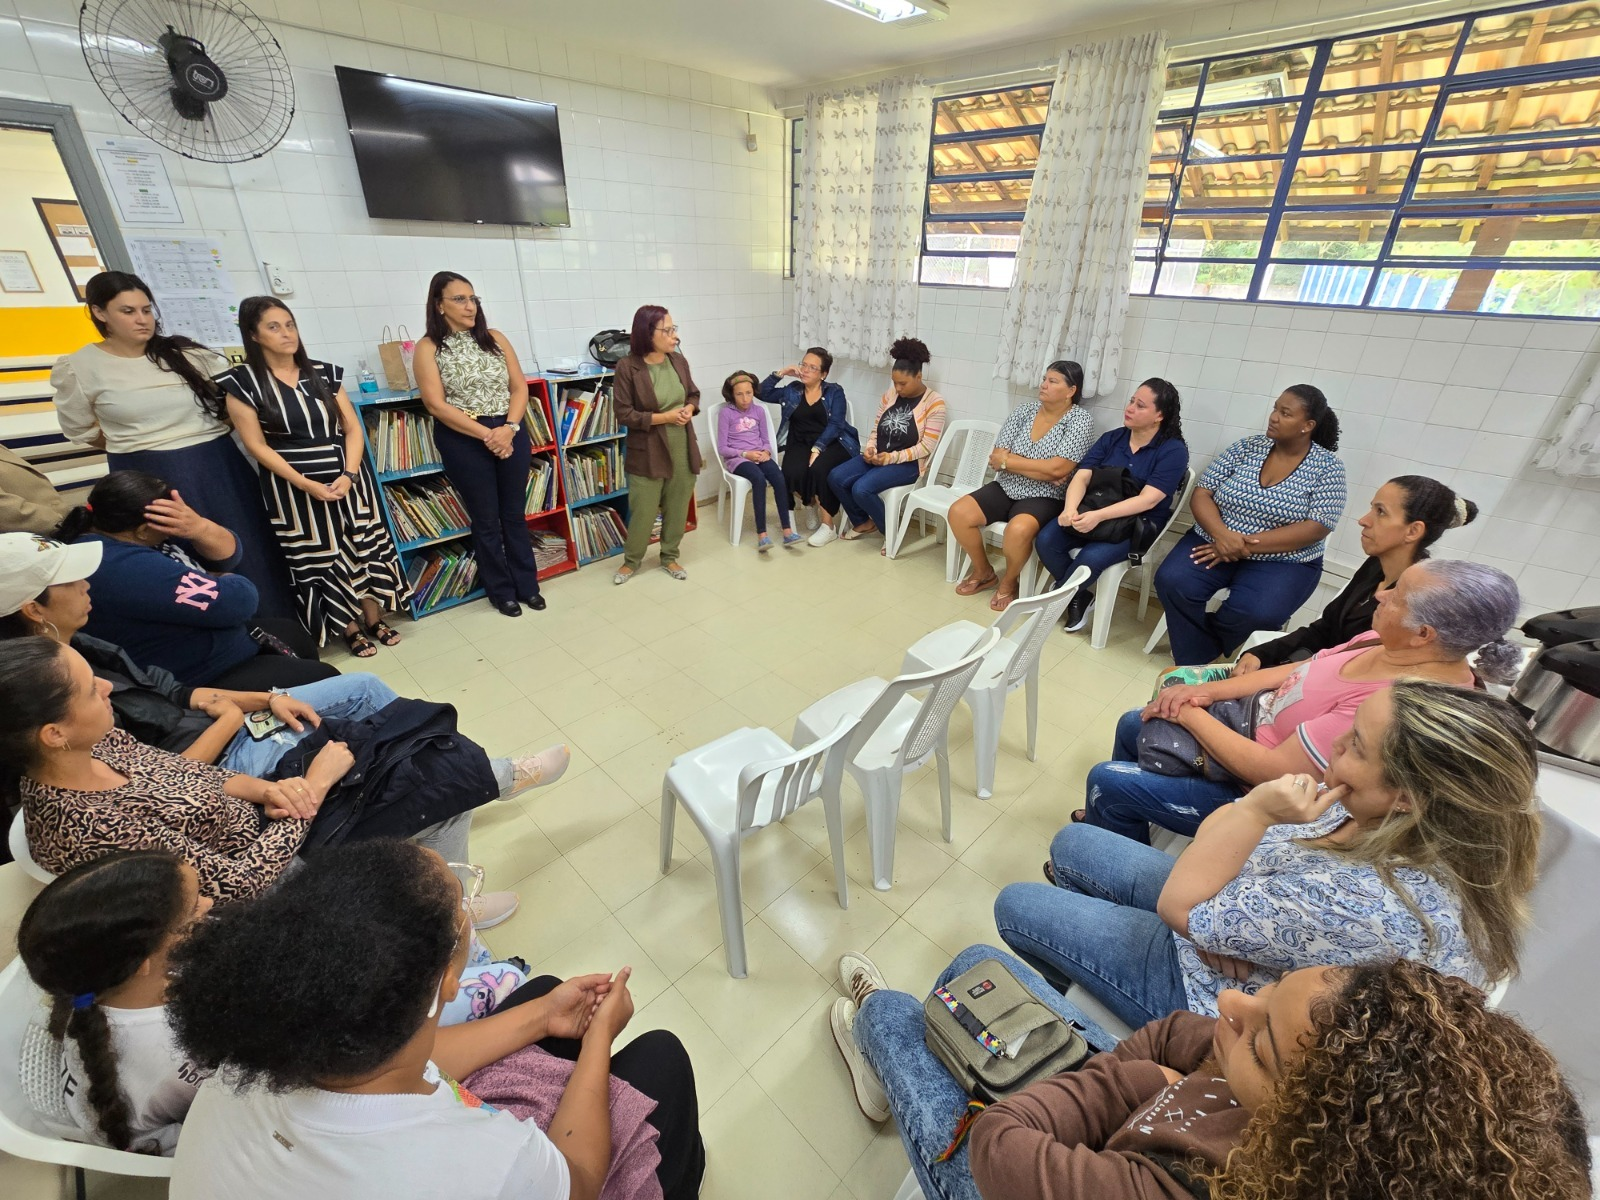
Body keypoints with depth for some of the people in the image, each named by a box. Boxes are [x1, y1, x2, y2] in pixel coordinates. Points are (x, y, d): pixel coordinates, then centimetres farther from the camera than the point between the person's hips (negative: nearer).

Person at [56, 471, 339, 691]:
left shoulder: (119, 536, 0)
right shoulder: (128, 568, -32)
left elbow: (228, 554, -2)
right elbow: (236, 602, -30)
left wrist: (198, 528, -25)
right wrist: (228, 583, -6)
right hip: (202, 683, -10)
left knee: (297, 636, 24)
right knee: (324, 679, -4)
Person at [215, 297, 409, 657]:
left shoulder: (324, 373, 4)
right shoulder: (242, 382, -5)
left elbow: (352, 428, 1)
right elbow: (257, 446, -8)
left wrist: (349, 474, -13)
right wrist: (306, 484, -17)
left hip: (346, 477, 3)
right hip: (294, 486, -3)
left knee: (366, 547, 6)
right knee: (319, 558, 4)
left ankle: (374, 619, 20)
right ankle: (349, 629, 17)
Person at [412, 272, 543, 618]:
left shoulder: (495, 338, 7)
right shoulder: (428, 348, -3)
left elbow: (520, 387, 3)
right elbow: (436, 404, -10)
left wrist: (509, 427, -13)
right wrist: (486, 435, -17)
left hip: (511, 434, 3)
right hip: (463, 441, -3)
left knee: (515, 514, 11)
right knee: (486, 520, 6)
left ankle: (527, 585, 23)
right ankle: (502, 592, 20)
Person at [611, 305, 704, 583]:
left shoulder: (679, 360, 1)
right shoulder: (627, 367, -14)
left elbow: (694, 393, 15)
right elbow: (624, 414, -14)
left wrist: (689, 409, -8)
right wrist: (664, 417, -19)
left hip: (682, 449, 5)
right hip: (647, 452, -4)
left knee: (677, 508, 13)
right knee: (643, 512, 5)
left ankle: (669, 557, 32)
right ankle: (631, 560, 28)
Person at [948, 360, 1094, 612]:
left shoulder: (1080, 419, -8)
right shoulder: (1023, 411, 5)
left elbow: (1057, 468, -20)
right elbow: (997, 457, -4)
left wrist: (1007, 461, -13)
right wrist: (1042, 470, -15)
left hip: (1044, 498, -5)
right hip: (1005, 488, 5)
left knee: (1018, 530, -36)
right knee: (958, 513, -17)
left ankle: (1009, 582, -4)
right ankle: (983, 572, 7)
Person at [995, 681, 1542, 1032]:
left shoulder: (1366, 906, -42)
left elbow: (1177, 905, -31)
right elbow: (1217, 824, -6)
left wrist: (1256, 811, -38)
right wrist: (1223, 919, -21)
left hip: (1207, 988, -7)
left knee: (1017, 905, 2)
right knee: (1072, 844, 15)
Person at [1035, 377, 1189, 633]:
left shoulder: (1173, 450, -7)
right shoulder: (1111, 438, 7)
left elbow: (1148, 499, -18)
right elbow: (1082, 477, -4)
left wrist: (1098, 516, -32)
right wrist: (1070, 509, -27)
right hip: (1093, 514, 5)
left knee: (1091, 558, -33)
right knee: (1046, 540, -22)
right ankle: (1081, 597, 0)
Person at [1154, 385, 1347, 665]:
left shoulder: (1327, 467, -3)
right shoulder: (1247, 447, 4)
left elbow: (1315, 529, -13)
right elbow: (1201, 494, -1)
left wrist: (1247, 545, -22)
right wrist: (1221, 534, -21)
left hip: (1282, 561, -2)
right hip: (1216, 542, 3)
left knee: (1254, 613, -31)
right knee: (1171, 581, -26)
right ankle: (1195, 664, -9)